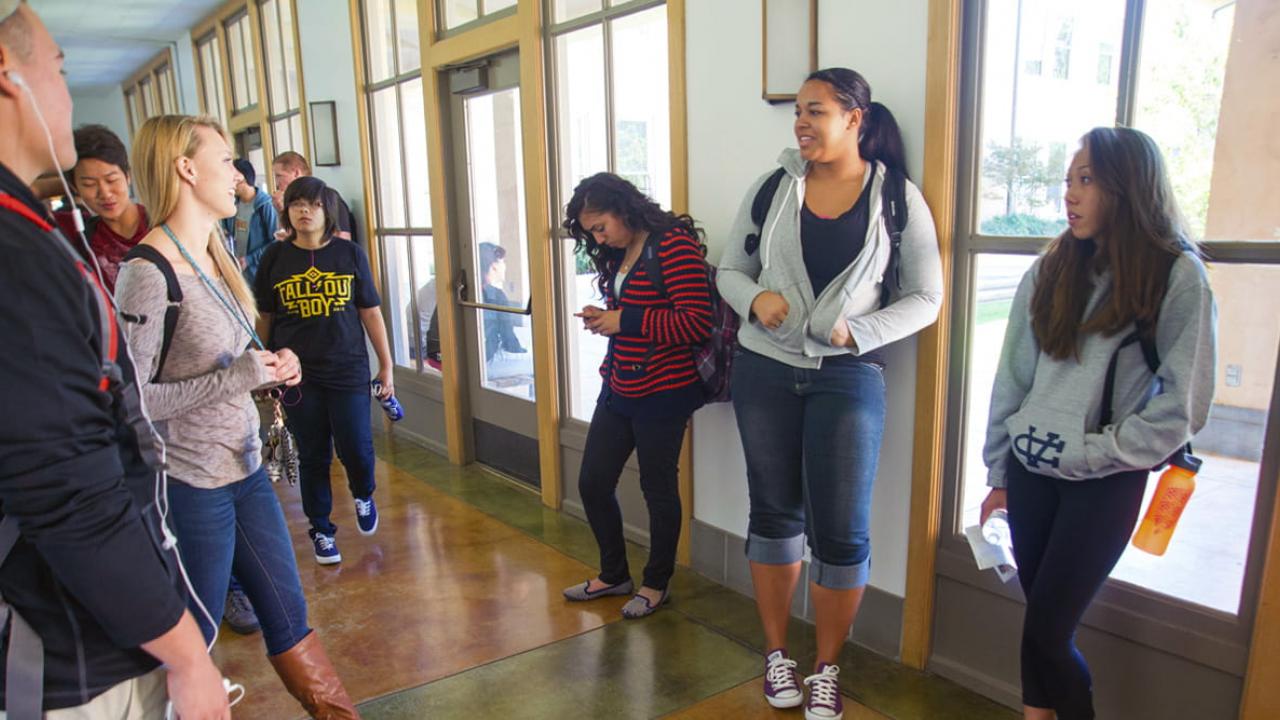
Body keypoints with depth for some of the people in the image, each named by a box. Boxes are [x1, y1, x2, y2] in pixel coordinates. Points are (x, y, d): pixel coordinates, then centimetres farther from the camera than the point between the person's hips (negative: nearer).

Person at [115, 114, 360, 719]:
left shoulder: (213, 255, 7)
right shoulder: (148, 272, -18)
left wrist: (270, 368, 0)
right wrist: (237, 377, -22)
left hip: (245, 466, 8)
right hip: (191, 483, -8)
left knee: (288, 615, 19)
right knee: (190, 644, 11)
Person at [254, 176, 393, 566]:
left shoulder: (350, 253, 0)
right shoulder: (275, 257, 2)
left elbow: (370, 313, 3)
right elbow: (264, 319, 8)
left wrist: (386, 365, 3)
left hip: (348, 371, -1)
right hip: (298, 375, 1)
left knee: (357, 450, -3)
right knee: (313, 457, 9)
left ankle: (363, 495, 32)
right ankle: (321, 530, 27)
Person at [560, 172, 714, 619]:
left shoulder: (674, 244, -15)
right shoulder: (617, 256, 10)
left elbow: (697, 323, -22)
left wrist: (622, 322, -18)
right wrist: (602, 319, 2)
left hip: (663, 393, -8)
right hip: (617, 391, 8)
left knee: (658, 489, 7)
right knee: (592, 484, 12)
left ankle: (657, 583, 29)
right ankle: (614, 574, 33)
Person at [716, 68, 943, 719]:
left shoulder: (898, 197, 0)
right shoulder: (772, 188, 5)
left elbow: (925, 297, 1)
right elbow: (729, 269, 10)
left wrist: (858, 332, -13)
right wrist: (754, 299, -11)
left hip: (847, 377, -2)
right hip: (765, 371, 2)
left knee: (842, 533, 0)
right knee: (774, 514, 12)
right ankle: (776, 654, 30)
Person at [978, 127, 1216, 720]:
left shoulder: (1178, 275, -6)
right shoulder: (1051, 271, 6)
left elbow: (1183, 401, -7)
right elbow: (1011, 378, 8)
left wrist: (1096, 452, -13)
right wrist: (998, 476, 9)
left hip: (1106, 483, -4)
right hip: (1031, 471, 4)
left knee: (1045, 631, -2)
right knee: (1044, 623, 10)